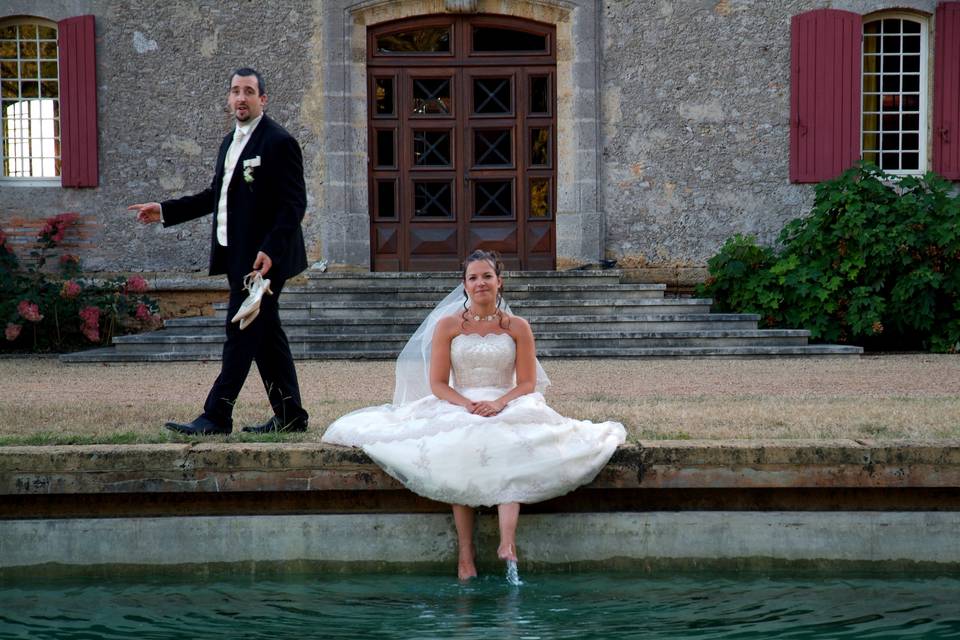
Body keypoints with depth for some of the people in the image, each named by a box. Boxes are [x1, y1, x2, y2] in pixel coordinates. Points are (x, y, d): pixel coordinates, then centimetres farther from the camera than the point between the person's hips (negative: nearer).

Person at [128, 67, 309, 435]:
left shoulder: (279, 143, -11)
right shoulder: (230, 143, 16)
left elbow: (293, 204, -15)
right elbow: (217, 195, 24)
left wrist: (270, 251, -24)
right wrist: (165, 211, 20)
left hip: (264, 257, -9)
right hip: (237, 255, 9)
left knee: (241, 332, -8)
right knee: (265, 336, 11)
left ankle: (216, 416, -7)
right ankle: (289, 415, 18)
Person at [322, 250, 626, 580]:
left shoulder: (517, 327, 9)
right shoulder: (447, 325, 8)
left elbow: (528, 383, 5)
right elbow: (437, 384, 4)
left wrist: (499, 403, -15)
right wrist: (468, 405, -15)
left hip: (508, 408, 0)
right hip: (457, 408, 0)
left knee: (511, 448, -35)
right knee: (460, 454, -34)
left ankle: (507, 543, -49)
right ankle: (464, 552, -34)